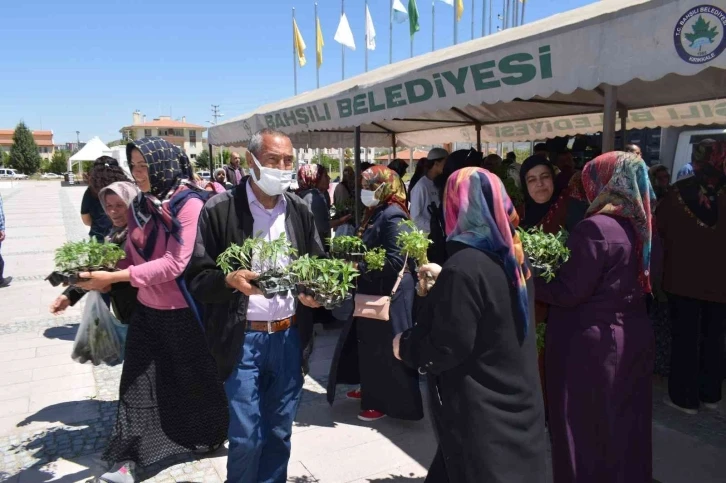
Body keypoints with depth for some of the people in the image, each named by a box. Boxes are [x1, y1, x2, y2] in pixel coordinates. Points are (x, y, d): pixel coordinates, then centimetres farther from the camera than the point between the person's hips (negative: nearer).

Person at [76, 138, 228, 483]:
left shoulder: (189, 204, -19)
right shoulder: (139, 206, 2)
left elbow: (174, 264, -25)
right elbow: (132, 256, 8)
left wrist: (114, 277, -27)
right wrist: (102, 277, -11)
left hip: (183, 312, -5)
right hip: (146, 309, 5)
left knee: (195, 379, 15)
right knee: (138, 384, 8)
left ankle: (211, 436, 39)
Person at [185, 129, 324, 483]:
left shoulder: (300, 210, 5)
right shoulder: (219, 210, -9)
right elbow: (197, 276, -8)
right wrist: (230, 281, -27)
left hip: (289, 336, 4)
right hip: (243, 339, -4)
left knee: (280, 431, 17)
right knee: (246, 435, 4)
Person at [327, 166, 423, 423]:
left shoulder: (393, 216, -19)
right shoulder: (376, 213, 10)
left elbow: (395, 261, -25)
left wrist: (359, 267, -21)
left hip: (388, 292, -10)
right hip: (373, 290, 10)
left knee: (385, 348, 3)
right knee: (369, 343, 19)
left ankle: (387, 401, 18)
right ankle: (373, 390, 35)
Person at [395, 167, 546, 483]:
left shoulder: (465, 266, -26)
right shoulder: (511, 256, 1)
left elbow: (447, 348, -24)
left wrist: (405, 345, -6)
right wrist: (445, 279, 24)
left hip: (480, 411, -8)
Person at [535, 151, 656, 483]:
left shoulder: (594, 228, -22)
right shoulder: (640, 226, 3)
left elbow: (568, 292, -21)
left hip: (590, 344, -8)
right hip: (633, 336, 8)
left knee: (585, 428, 10)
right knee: (625, 425, 22)